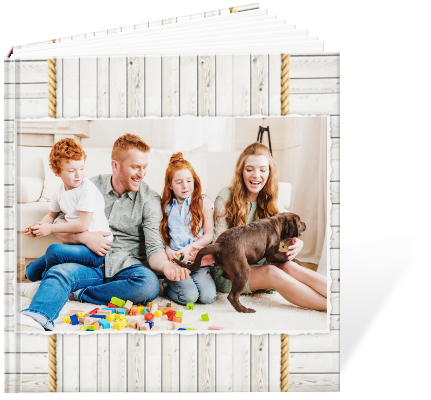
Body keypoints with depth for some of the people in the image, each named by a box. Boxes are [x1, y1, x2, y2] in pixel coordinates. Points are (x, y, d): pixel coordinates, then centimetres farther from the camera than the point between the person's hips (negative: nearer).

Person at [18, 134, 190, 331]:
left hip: (126, 267, -1)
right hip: (92, 265, 1)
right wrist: (84, 237, -11)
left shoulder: (150, 200, 1)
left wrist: (166, 265, -29)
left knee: (150, 283, -33)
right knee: (59, 271, -29)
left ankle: (78, 293, -21)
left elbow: (154, 248, -6)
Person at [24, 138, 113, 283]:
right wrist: (38, 226, 1)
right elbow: (51, 215, 24)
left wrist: (51, 229, -14)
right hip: (75, 245, 8)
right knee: (31, 271, 8)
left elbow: (83, 225, -21)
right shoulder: (59, 192, 6)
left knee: (54, 250, -32)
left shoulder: (88, 189, -17)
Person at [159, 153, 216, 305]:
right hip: (174, 260, 0)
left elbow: (209, 235, 3)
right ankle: (168, 285, 10)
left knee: (208, 295, -21)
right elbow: (160, 235, 10)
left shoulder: (203, 202, 6)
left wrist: (189, 248, -11)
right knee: (189, 296, -22)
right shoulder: (165, 206, 9)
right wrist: (168, 250, -11)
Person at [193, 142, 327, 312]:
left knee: (288, 267, -29)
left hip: (259, 264, 4)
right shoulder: (226, 197, -4)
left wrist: (296, 244, -23)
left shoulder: (270, 201, 10)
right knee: (271, 273, -32)